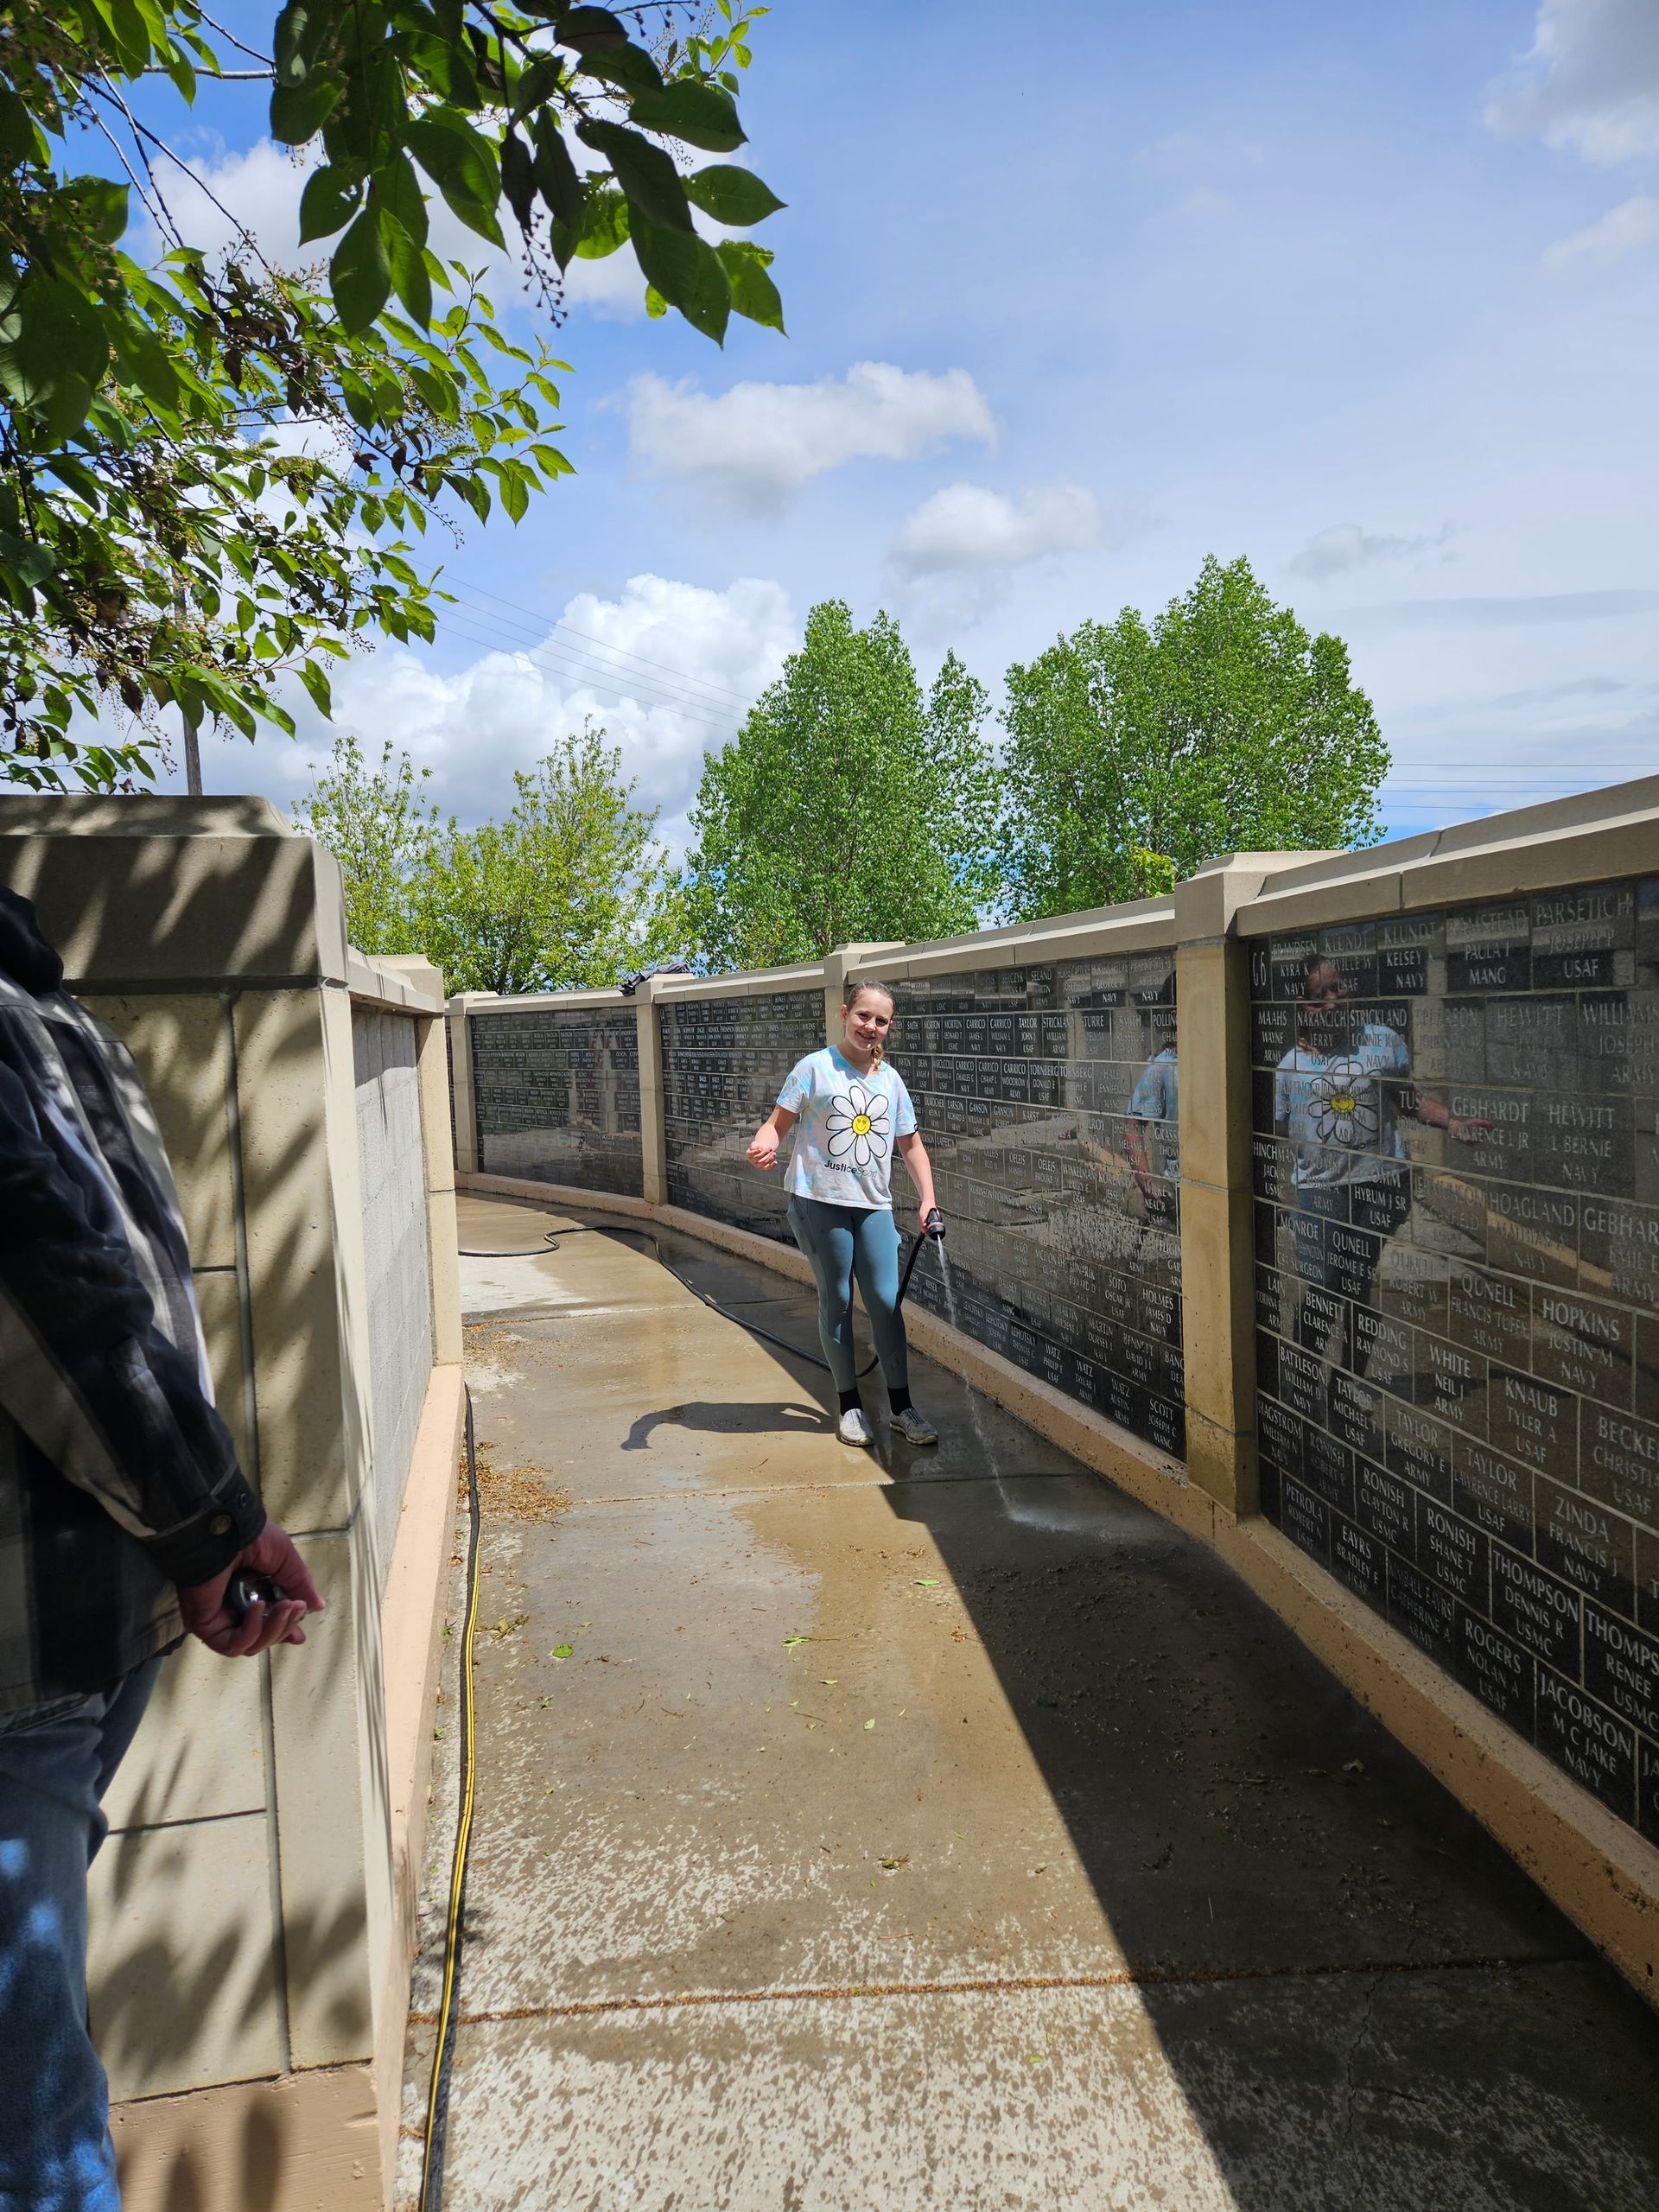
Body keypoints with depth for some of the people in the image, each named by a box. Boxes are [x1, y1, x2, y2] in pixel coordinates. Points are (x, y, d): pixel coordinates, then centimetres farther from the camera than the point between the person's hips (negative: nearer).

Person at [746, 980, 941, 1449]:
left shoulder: (891, 1079, 8)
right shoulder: (815, 1068, -5)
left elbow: (910, 1144, 15)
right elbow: (778, 1122, -7)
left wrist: (927, 1199, 5)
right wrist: (762, 1145, -30)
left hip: (874, 1205, 4)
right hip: (819, 1202, -3)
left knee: (886, 1301, 1)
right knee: (837, 1302, 5)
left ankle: (901, 1406, 13)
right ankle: (850, 1405, 18)